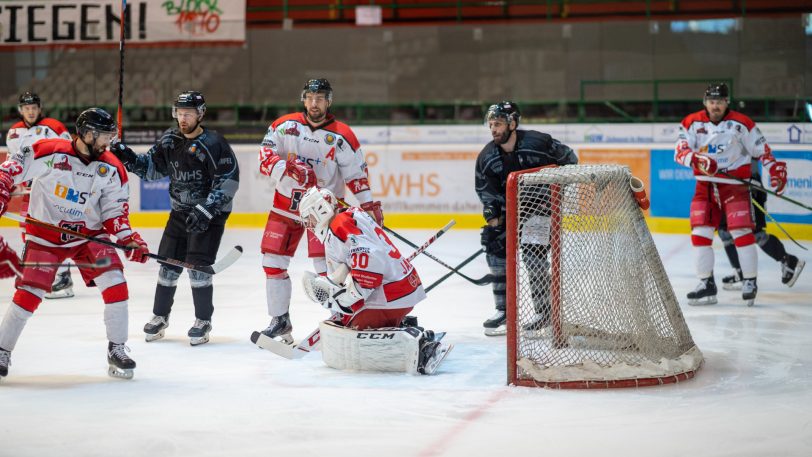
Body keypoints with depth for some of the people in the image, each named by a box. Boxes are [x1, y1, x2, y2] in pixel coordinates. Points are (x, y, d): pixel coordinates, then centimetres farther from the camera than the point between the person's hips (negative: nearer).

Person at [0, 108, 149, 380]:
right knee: (28, 294, -7)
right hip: (45, 235, -3)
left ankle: (117, 352, 2)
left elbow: (114, 213, 1)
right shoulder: (47, 152, -15)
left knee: (116, 286, -12)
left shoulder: (112, 170, -2)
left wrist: (129, 239, -13)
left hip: (89, 235, 3)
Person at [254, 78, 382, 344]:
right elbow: (265, 157, -10)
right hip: (286, 203, 3)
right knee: (273, 262, 5)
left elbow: (356, 174, -4)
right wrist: (289, 168, -27)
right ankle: (280, 320, 19)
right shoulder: (285, 126, -3)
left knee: (326, 265, -12)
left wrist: (370, 205, -11)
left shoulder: (342, 137, -8)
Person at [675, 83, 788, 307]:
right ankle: (706, 284, 6)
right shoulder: (692, 123, 0)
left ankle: (750, 282, -1)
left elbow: (761, 149, 2)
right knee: (700, 232, -3)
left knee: (741, 231, -12)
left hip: (735, 184, -3)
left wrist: (776, 170, -10)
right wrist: (696, 159, -28)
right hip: (705, 185, 3)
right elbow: (679, 152, -8)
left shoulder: (741, 123, -4)